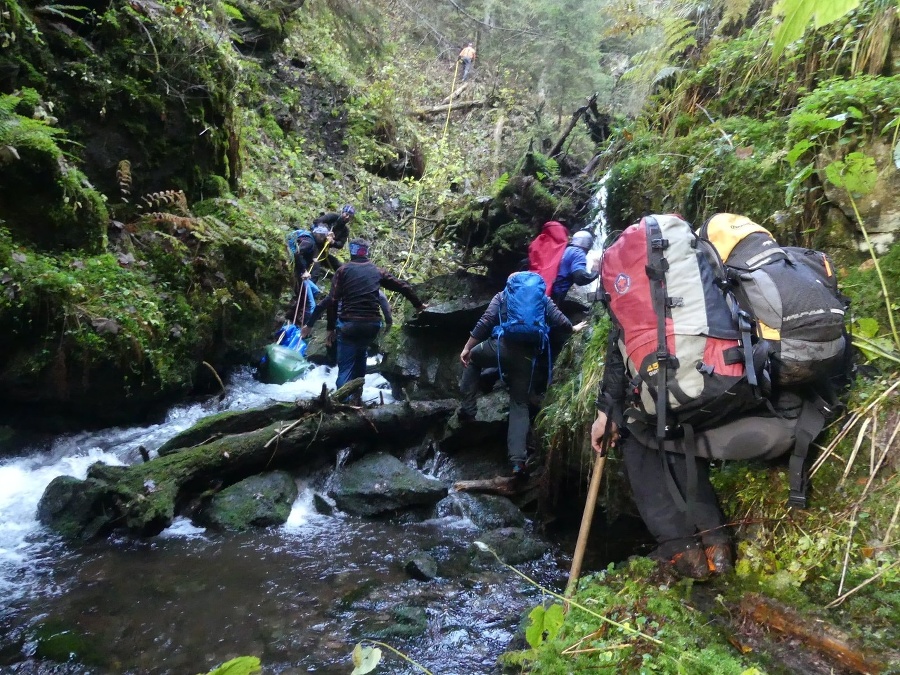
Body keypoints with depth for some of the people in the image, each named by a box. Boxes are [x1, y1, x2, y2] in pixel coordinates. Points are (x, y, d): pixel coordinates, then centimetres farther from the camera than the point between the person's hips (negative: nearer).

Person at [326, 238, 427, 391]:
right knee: (360, 355, 29)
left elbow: (333, 301, -2)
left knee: (345, 368, -3)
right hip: (371, 325, 4)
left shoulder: (343, 270, 6)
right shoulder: (376, 271, 14)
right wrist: (418, 304, 30)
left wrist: (331, 328, 3)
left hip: (349, 324, -3)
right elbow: (403, 286, 16)